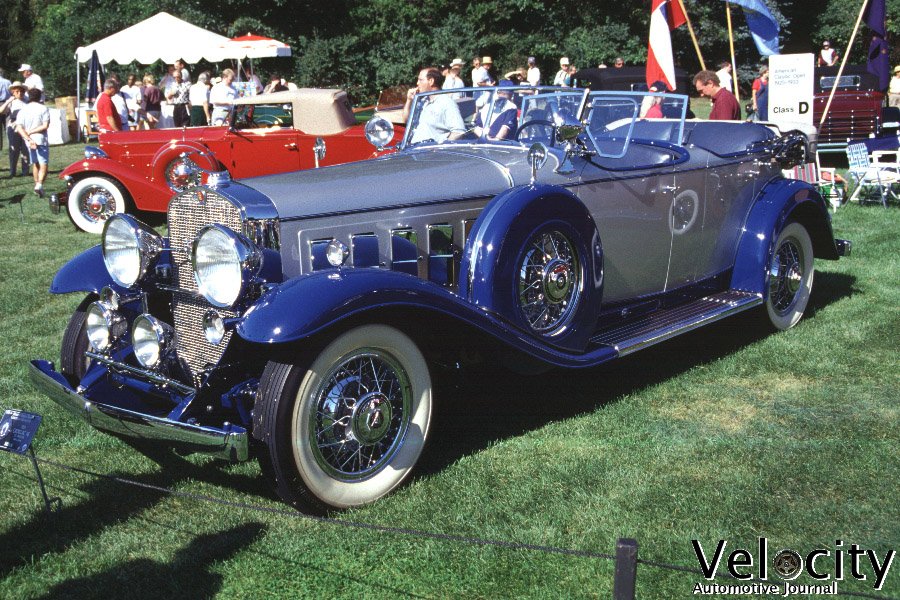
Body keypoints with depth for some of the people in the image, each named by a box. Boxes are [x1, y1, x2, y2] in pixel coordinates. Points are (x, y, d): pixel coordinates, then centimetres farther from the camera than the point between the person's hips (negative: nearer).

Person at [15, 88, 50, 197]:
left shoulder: (23, 110, 2)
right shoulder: (43, 108, -6)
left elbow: (19, 128, -8)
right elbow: (45, 126, -15)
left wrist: (29, 139, -15)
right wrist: (31, 132, -9)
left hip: (29, 141, 4)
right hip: (41, 139, -4)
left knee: (35, 164, 20)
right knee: (43, 164, -5)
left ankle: (37, 184, 26)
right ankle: (39, 184, -25)